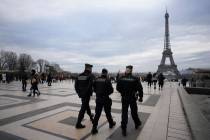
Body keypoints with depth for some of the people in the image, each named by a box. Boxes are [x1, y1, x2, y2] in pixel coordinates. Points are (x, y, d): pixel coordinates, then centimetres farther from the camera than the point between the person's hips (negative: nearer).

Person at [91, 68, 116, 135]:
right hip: (105, 99, -3)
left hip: (98, 99, 3)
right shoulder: (107, 80, -13)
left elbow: (94, 89, 6)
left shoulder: (96, 80, -1)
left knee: (97, 113, 9)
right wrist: (107, 93, 8)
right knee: (108, 112, 17)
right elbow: (111, 90, -11)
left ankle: (94, 128, 7)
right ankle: (111, 123, 38)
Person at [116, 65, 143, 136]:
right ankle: (137, 123, 41)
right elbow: (140, 88, -11)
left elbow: (118, 88, -1)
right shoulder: (135, 79, -12)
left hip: (124, 98, 1)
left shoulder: (121, 78, -7)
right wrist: (140, 97, 1)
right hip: (132, 98, -1)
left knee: (124, 113, 9)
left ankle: (123, 129, 14)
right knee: (134, 112, 18)